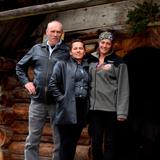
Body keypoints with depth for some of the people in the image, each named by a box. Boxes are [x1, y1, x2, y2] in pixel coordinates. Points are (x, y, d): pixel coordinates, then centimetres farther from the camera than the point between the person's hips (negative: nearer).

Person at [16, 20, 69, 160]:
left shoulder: (67, 51, 0)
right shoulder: (36, 49, 8)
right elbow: (20, 67, 18)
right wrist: (26, 82, 6)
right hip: (38, 100, 2)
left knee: (59, 140, 7)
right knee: (32, 140, 9)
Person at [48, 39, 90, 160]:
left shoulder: (87, 67, 17)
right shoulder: (62, 65, 3)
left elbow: (89, 87, 21)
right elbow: (52, 85, -4)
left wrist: (88, 102, 8)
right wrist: (62, 99, -10)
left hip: (82, 109, 5)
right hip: (67, 109, -4)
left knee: (74, 142, 10)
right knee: (66, 143, -3)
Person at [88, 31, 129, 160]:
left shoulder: (118, 63, -1)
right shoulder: (91, 60, 11)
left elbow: (123, 89, -5)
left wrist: (122, 112, -11)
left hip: (111, 108, -3)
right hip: (94, 107, 3)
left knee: (109, 142, 5)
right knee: (95, 141, 8)